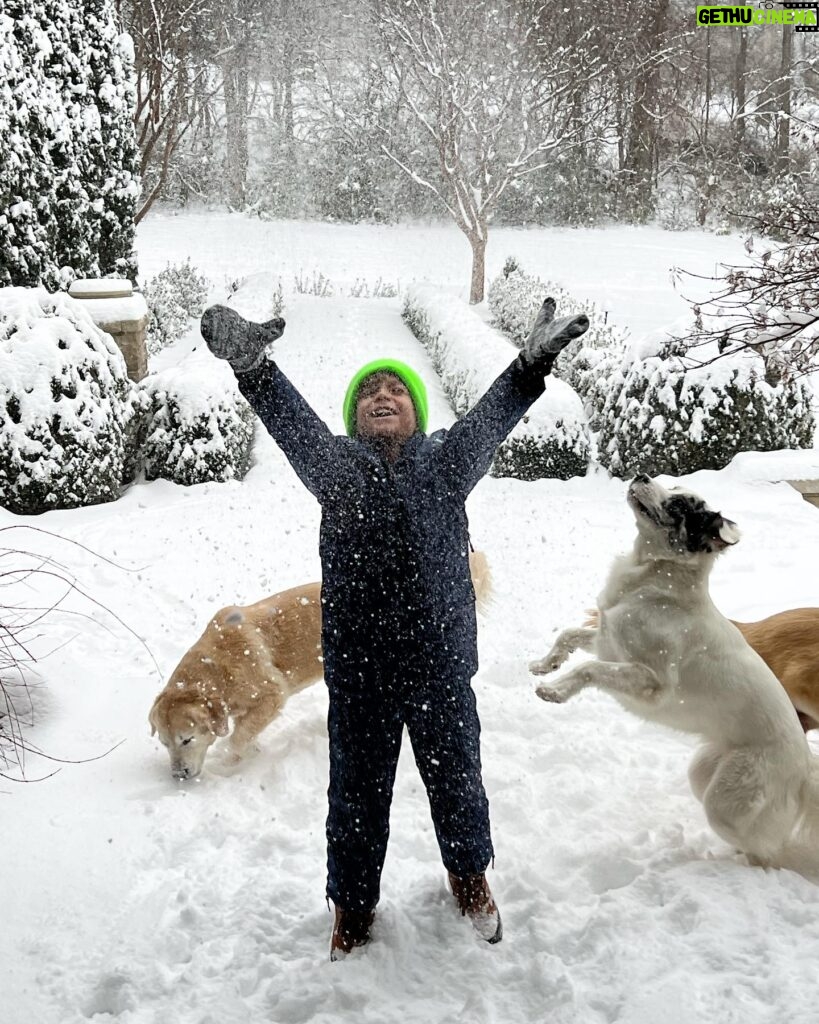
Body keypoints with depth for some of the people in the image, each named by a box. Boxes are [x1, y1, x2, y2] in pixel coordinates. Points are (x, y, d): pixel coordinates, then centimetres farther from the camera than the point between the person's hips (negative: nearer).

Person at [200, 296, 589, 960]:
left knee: (455, 775, 20)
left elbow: (488, 422, -15)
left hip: (441, 662, 1)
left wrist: (532, 365, -32)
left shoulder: (445, 465, 0)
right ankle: (353, 902, 39)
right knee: (358, 790, 15)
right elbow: (293, 422, -20)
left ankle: (469, 874, 48)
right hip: (357, 666, 0)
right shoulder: (335, 469, -3)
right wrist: (253, 368, -39)